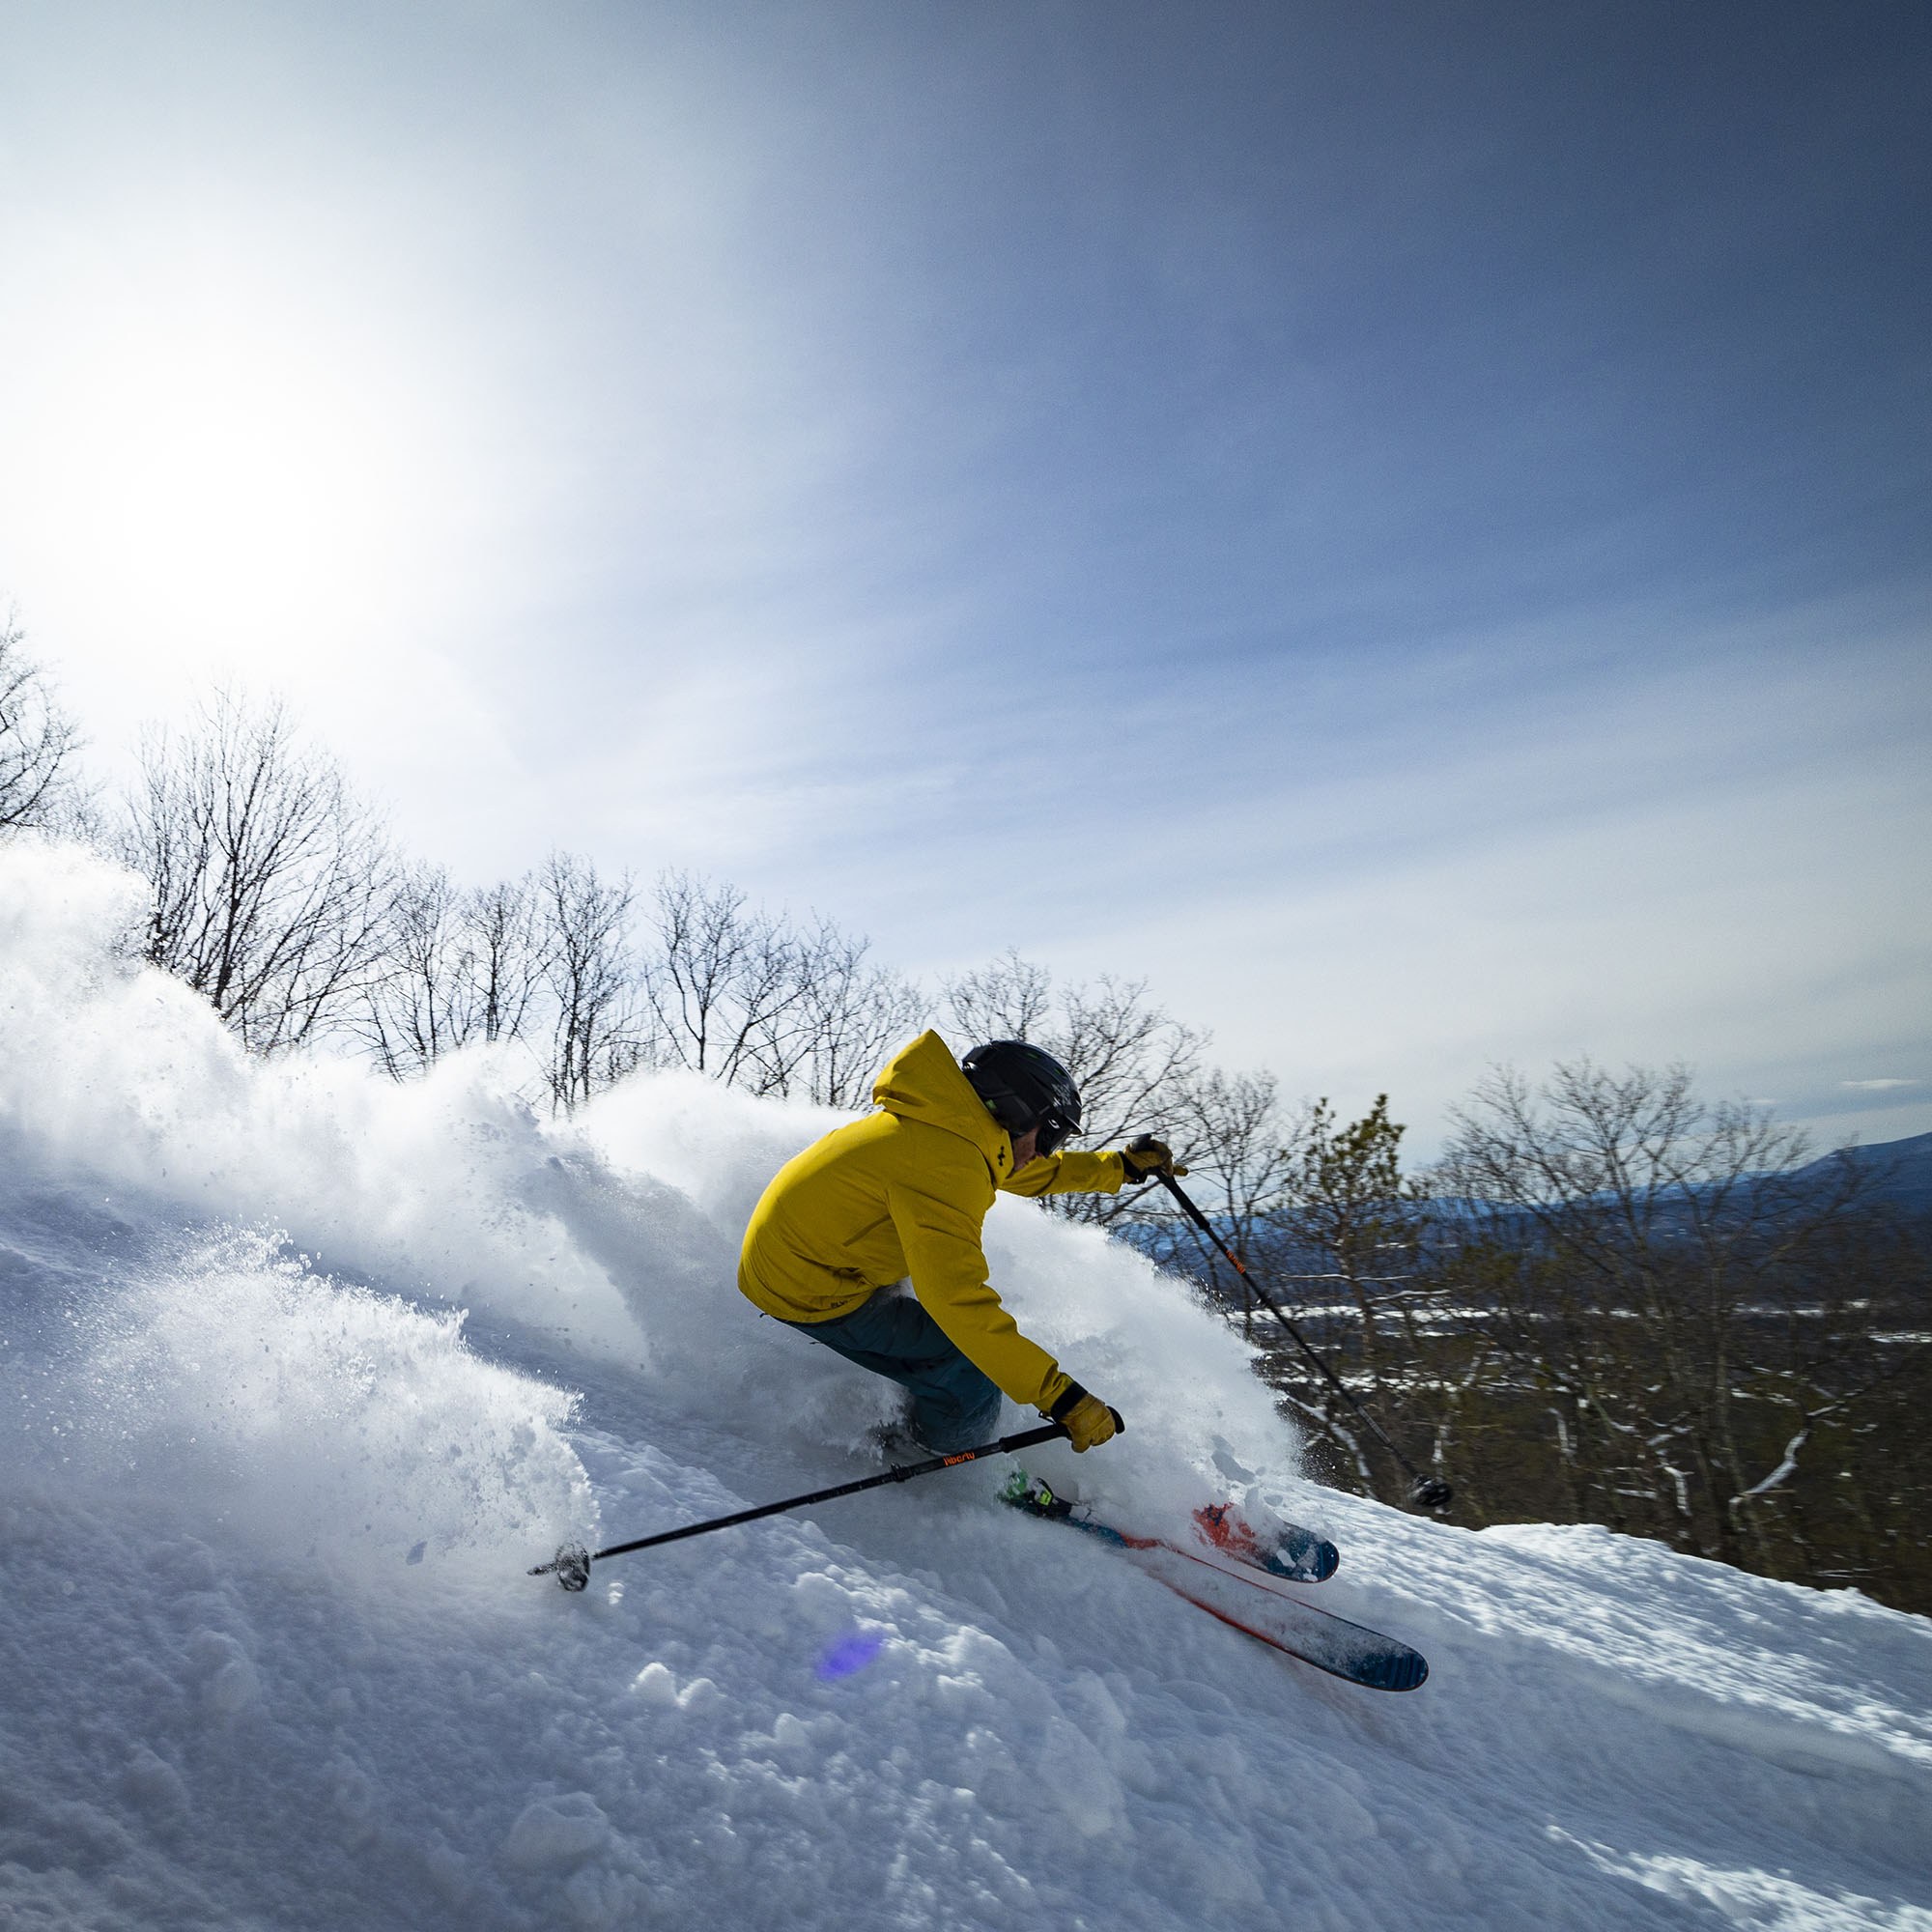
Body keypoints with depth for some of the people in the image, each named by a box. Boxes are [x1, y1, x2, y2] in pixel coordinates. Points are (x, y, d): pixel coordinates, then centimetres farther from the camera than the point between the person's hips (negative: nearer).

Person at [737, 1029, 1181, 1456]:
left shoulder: (950, 1127, 3)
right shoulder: (946, 1161, -28)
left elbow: (1034, 1174, 22)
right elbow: (958, 1300, -35)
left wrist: (1120, 1166, 22)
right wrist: (1061, 1398, -35)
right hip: (810, 1293, -10)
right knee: (969, 1372, -10)